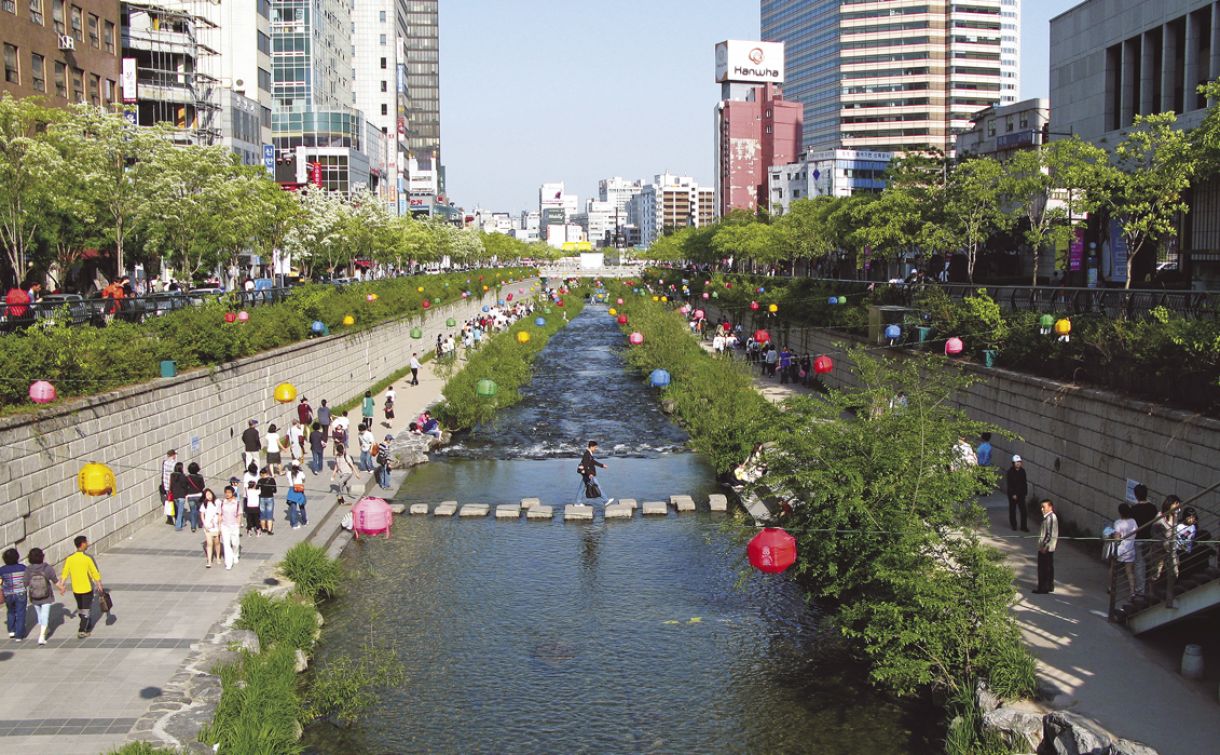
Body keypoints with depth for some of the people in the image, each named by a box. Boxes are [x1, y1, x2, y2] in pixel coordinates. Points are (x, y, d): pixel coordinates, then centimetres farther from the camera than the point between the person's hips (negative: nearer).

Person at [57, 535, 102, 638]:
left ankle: (87, 628, 33)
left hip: (75, 589, 4)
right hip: (87, 588, -4)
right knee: (86, 610, 5)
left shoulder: (69, 559, -5)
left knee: (80, 609, 20)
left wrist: (63, 586, 11)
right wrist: (99, 584, 1)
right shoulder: (88, 558, -16)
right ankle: (82, 631, 1)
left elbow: (65, 574, 0)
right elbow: (95, 573, -12)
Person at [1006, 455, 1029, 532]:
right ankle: (1013, 525, 22)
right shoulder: (1010, 472, -12)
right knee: (1012, 510, 9)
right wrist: (1013, 494, -15)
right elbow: (1009, 484, -12)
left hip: (1021, 494, 3)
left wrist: (1025, 492, 5)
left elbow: (1025, 482, 9)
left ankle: (1024, 526, 3)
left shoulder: (1022, 471, 1)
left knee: (1023, 510, -1)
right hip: (1012, 494, -3)